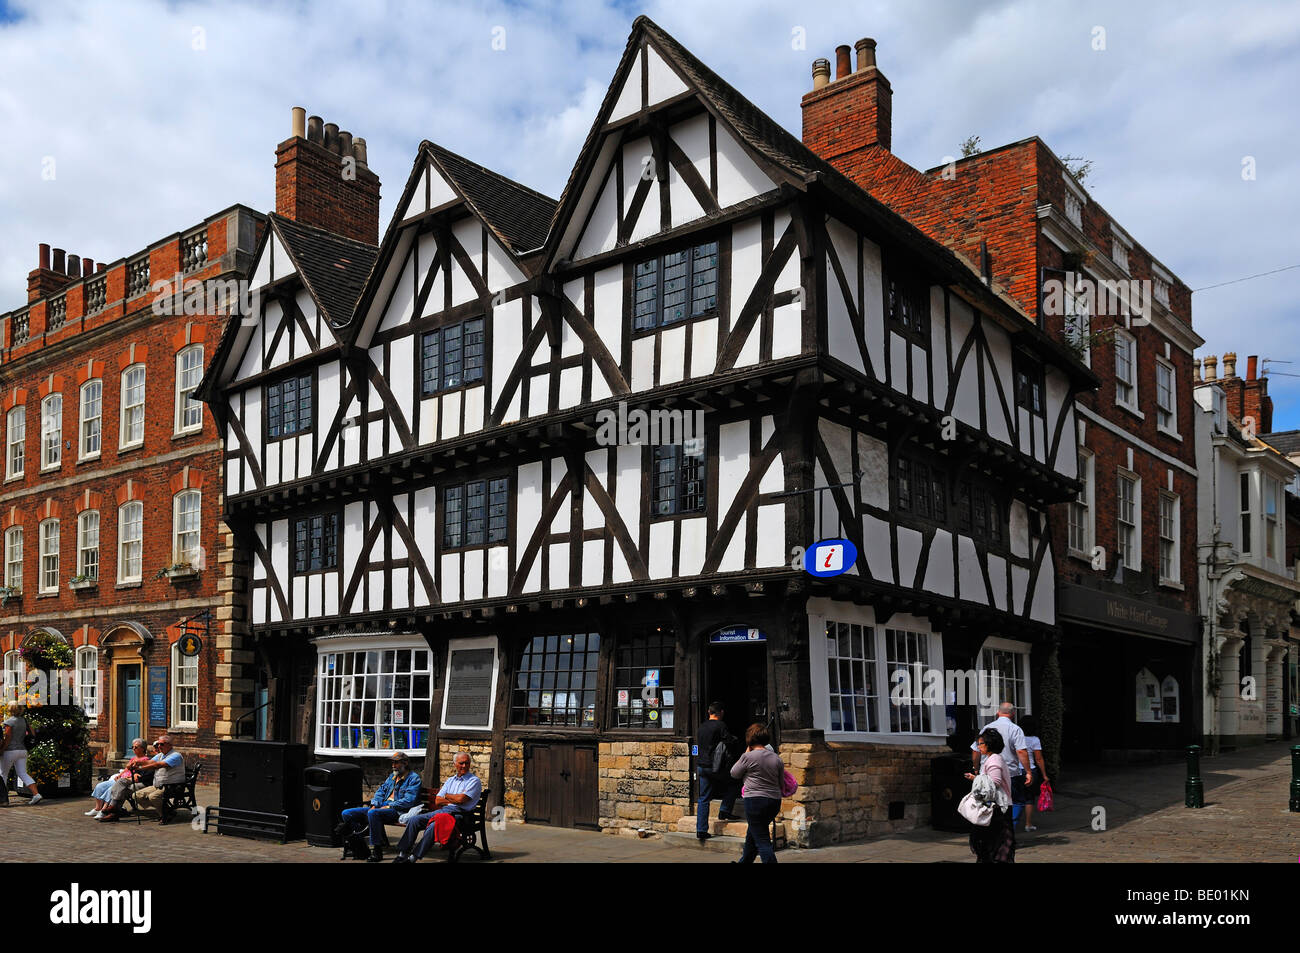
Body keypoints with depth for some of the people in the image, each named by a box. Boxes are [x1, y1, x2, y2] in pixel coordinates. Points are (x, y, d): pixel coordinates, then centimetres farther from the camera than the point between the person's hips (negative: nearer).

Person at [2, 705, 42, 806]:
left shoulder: (9, 721, -12)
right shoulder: (23, 720, 9)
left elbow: (8, 738, -16)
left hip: (10, 751, -6)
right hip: (22, 750, 6)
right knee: (23, 774, 2)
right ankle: (36, 794, -14)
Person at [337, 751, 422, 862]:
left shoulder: (413, 778, -1)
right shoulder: (392, 776, 25)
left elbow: (409, 800, -13)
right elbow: (381, 790, 20)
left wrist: (389, 806, -15)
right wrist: (374, 805, 0)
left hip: (397, 811, -9)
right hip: (381, 807, 9)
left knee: (373, 813, -39)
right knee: (347, 814, -3)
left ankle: (376, 851, -31)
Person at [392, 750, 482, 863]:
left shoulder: (474, 781, 2)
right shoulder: (450, 780, 23)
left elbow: (461, 799, -12)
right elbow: (437, 801, 13)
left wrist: (446, 796, 6)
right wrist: (454, 799, -3)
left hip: (457, 814, -7)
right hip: (442, 811, 7)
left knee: (433, 826, -33)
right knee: (413, 820, -11)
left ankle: (413, 858, -26)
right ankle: (402, 854, -10)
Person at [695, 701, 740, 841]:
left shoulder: (701, 728, 13)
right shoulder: (720, 725, -9)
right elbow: (729, 742, -15)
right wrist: (734, 739, 6)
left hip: (701, 766, 6)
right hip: (715, 766, -6)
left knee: (704, 799, 8)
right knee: (733, 783, 17)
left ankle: (701, 830, 6)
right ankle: (725, 811, 10)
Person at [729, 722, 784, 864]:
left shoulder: (748, 757, -9)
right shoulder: (777, 758, 8)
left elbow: (734, 774, 6)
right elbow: (781, 782, 14)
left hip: (755, 800, -7)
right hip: (775, 800, 7)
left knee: (762, 840, -4)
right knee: (752, 833, 24)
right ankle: (745, 861, 37)